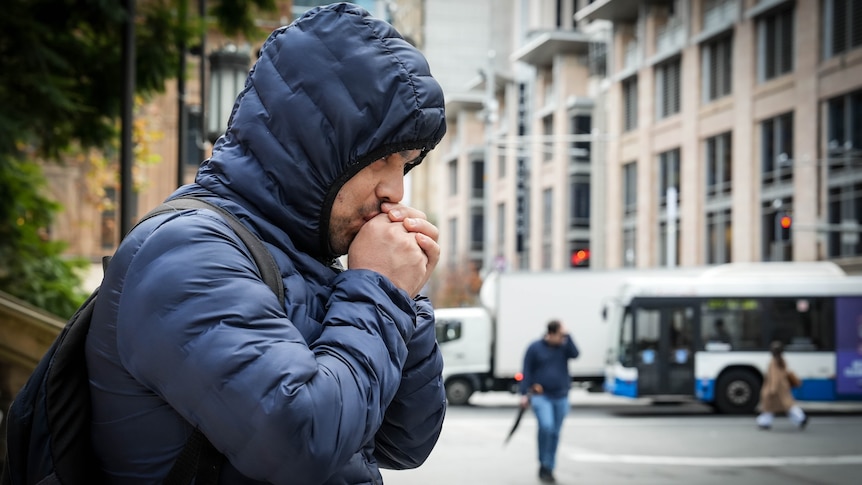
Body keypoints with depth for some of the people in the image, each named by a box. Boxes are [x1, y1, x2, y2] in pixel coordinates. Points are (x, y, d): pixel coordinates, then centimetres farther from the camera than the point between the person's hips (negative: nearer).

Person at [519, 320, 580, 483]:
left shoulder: (564, 346, 5)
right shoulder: (535, 348, -2)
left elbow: (575, 354, -16)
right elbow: (527, 372, -1)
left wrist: (567, 335, -16)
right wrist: (524, 394, -6)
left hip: (561, 397, 4)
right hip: (541, 396, -4)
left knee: (555, 433, 7)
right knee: (546, 426, -23)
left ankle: (549, 469, 18)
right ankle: (543, 465, -10)